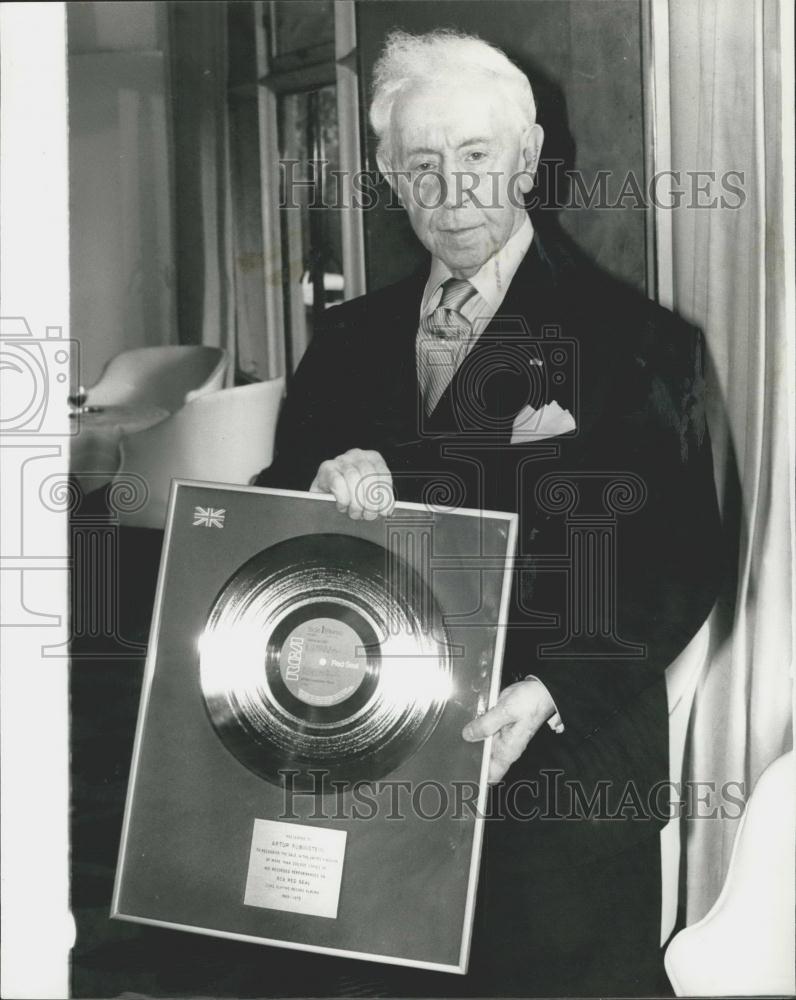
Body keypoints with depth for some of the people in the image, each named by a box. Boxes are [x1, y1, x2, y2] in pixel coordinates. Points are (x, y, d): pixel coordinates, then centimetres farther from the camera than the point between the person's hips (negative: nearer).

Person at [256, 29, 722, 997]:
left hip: (564, 769, -4)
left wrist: (553, 692, -23)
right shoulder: (350, 338, 10)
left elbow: (681, 561, -11)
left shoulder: (632, 338, -6)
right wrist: (321, 486, -13)